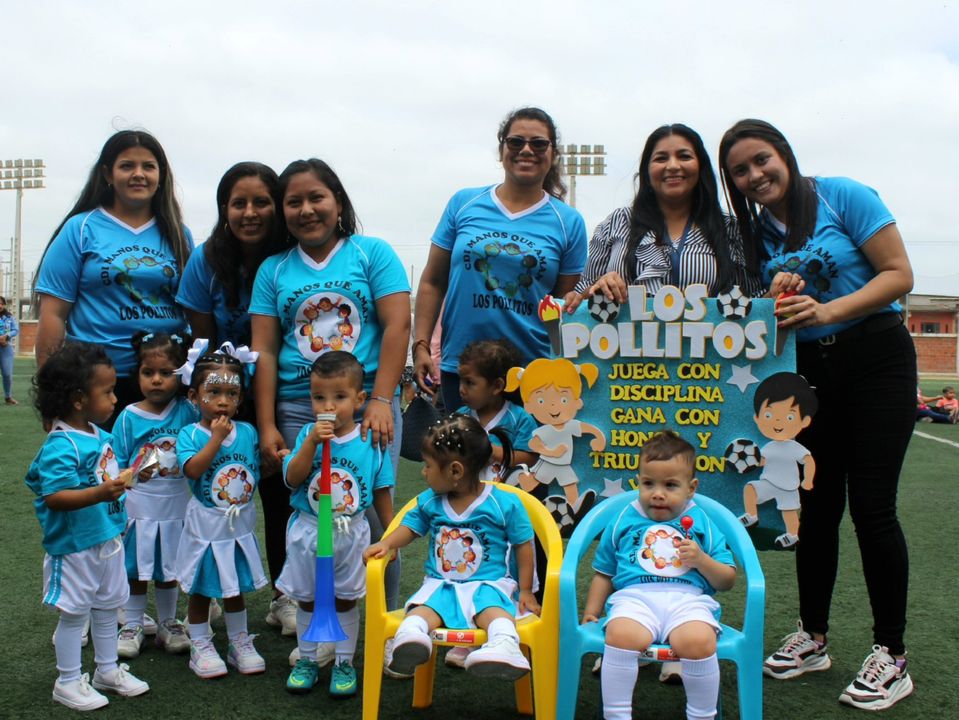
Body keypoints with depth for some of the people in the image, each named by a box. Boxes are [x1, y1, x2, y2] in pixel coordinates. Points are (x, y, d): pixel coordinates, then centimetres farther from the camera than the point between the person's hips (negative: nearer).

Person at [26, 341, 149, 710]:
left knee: (107, 607, 20)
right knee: (74, 613, 7)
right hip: (74, 546, -9)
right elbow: (54, 497, -33)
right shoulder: (61, 446, -24)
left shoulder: (100, 435, 3)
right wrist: (101, 493, -42)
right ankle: (68, 682, 24)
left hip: (107, 539, 9)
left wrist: (130, 476, 8)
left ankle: (108, 670, 37)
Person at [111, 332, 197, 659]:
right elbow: (115, 466, -2)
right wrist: (133, 475, -22)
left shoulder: (188, 411, -5)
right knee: (136, 570, 11)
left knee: (168, 569, 16)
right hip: (138, 507, -1)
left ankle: (168, 625, 32)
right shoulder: (129, 416, -5)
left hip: (176, 508, 1)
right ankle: (132, 626, 28)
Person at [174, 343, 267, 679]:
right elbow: (192, 470, -27)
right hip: (204, 525, -3)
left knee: (235, 588, 18)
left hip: (240, 525, 4)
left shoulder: (248, 432, 0)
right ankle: (201, 648, 25)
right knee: (201, 590, 10)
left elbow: (257, 471, 9)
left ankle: (240, 644, 31)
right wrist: (216, 438, -26)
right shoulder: (190, 434, -12)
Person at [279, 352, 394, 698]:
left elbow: (381, 491, 1)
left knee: (345, 600, 11)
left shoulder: (370, 441, -7)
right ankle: (307, 659, 31)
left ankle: (344, 663, 26)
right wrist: (312, 443, -27)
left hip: (350, 534, -1)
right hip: (308, 531, 1)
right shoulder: (307, 435, -6)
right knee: (307, 599, 15)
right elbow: (292, 479, -16)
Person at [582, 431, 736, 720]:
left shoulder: (702, 525, 19)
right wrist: (591, 612, 13)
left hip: (688, 599, 0)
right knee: (622, 634, -35)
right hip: (634, 596, 0)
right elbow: (604, 574, 25)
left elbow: (727, 580, 18)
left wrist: (701, 560, 0)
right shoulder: (623, 523, 20)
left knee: (698, 640, -34)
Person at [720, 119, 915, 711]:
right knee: (816, 505, 9)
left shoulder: (843, 197, -8)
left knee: (871, 505, -6)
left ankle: (892, 656, 7)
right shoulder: (754, 232, 7)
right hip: (807, 371, 5)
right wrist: (776, 301, -13)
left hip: (876, 358, -5)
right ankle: (813, 637, 23)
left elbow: (899, 274, -13)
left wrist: (826, 311, -25)